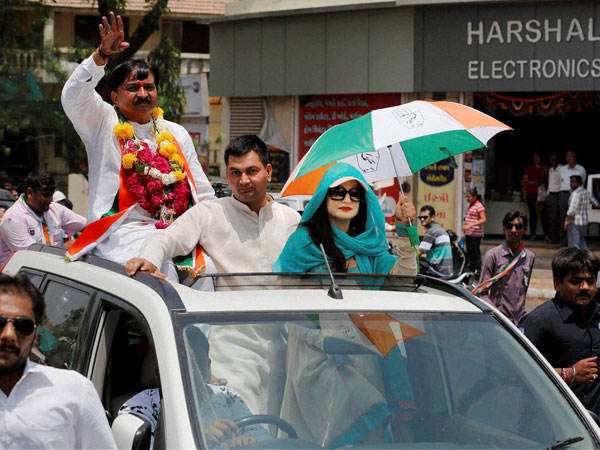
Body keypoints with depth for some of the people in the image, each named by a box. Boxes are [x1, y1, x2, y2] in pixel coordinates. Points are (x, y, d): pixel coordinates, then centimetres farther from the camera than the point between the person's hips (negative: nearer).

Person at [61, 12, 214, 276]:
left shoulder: (177, 134, 23)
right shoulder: (103, 124, 11)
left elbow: (203, 194, 25)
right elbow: (73, 96, -9)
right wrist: (102, 54, -21)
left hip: (174, 233, 5)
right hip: (121, 232, -5)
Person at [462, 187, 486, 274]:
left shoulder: (479, 206, -11)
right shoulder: (470, 205, 16)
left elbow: (483, 219, -18)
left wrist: (470, 225, -25)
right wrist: (463, 232, 20)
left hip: (475, 234, -9)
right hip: (468, 234, 9)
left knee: (475, 253, -6)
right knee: (469, 253, 12)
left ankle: (477, 270, -1)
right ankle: (471, 269, 19)